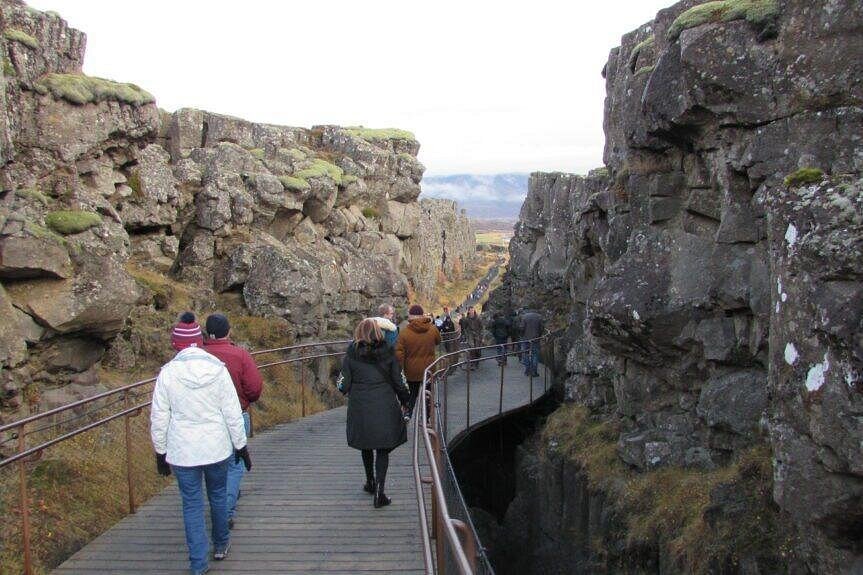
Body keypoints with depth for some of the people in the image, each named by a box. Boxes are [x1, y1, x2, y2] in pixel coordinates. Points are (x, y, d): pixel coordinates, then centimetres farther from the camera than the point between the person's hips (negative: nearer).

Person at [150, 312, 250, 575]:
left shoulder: (168, 373, -10)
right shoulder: (218, 369, -7)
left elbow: (158, 418, -5)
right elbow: (232, 413, -4)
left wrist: (160, 452, 8)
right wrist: (241, 446, 7)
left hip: (182, 451, -1)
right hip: (217, 447, 1)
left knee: (192, 504, 8)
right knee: (218, 495, 20)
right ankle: (221, 545, 37)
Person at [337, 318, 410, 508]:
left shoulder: (351, 354, -4)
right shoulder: (387, 352, -3)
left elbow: (343, 385, -2)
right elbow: (399, 381, 2)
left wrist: (349, 390, 22)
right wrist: (404, 401, 18)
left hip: (360, 407, 1)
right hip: (385, 407, -1)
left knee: (366, 446, 20)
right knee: (383, 449, 4)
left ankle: (370, 482, 36)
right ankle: (379, 490, -6)